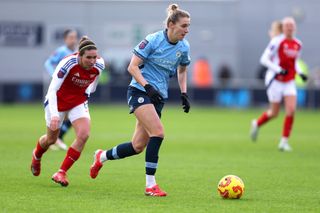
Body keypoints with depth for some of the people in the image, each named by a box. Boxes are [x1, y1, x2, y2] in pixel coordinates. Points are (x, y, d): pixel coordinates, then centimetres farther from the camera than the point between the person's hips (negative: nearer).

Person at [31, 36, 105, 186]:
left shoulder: (99, 65, -18)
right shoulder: (68, 63, -32)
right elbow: (52, 89, -32)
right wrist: (54, 114, -41)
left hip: (79, 102, 3)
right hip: (58, 100, -3)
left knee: (84, 134, -20)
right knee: (51, 139, 13)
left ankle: (62, 172, -9)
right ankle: (36, 156, 50)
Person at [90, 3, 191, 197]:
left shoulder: (183, 47, 4)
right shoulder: (152, 41, -14)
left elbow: (182, 70, 22)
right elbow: (132, 67, -12)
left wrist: (184, 93, 10)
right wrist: (148, 86, -24)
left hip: (159, 97, 7)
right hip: (140, 92, -6)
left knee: (138, 147, 4)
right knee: (158, 132, -25)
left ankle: (102, 157, 31)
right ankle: (150, 184, -19)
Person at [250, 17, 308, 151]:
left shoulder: (298, 44, 6)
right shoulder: (277, 41, -13)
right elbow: (264, 59, -13)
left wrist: (300, 73, 4)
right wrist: (278, 70, -23)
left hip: (289, 82, 5)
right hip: (275, 80, -5)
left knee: (291, 110, -11)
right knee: (274, 113, 2)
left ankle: (284, 141, -2)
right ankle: (257, 124, 34)